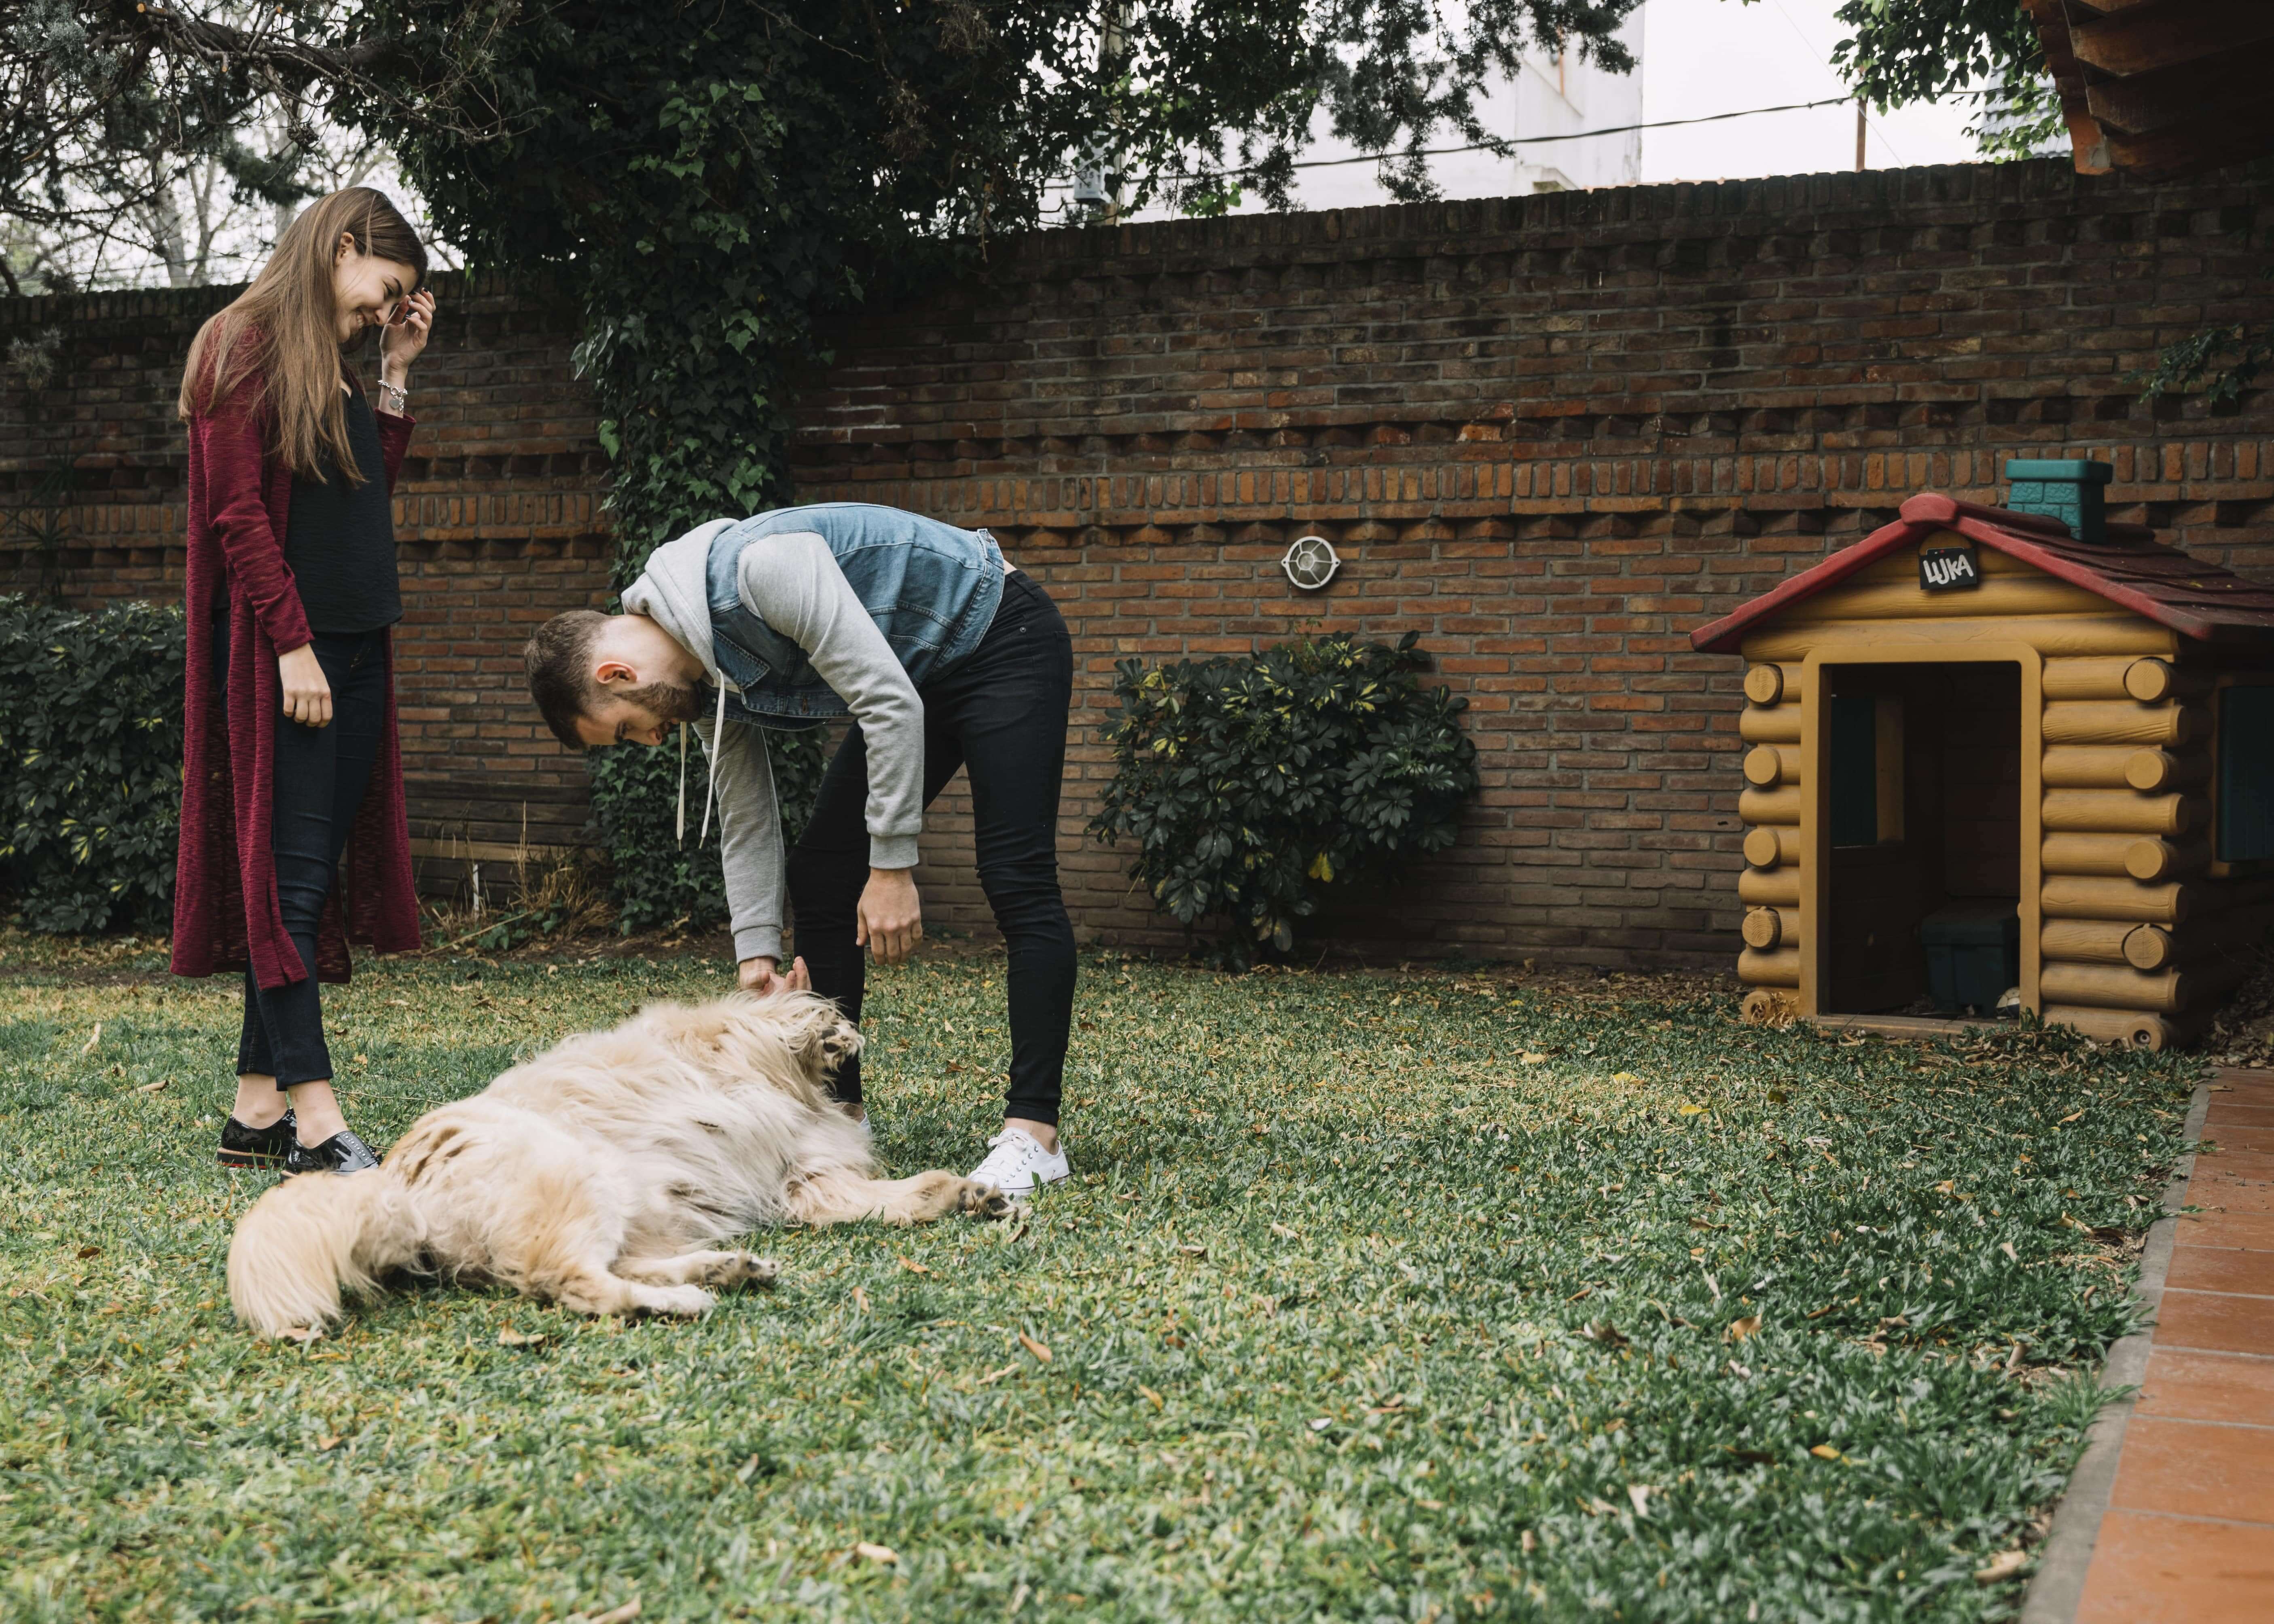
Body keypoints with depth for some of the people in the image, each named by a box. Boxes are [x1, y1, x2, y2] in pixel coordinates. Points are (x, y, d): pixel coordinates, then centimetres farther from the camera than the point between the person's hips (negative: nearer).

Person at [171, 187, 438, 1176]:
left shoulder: (335, 367, 20)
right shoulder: (246, 347, -5)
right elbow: (238, 508, -13)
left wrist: (394, 375, 15)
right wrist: (292, 641, -18)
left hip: (354, 649, 8)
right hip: (280, 648, -8)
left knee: (312, 877, 6)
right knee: (289, 872, -9)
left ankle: (260, 1105, 10)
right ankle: (314, 1116, -10)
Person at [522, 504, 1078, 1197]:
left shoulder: (761, 568, -32)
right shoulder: (702, 675, -5)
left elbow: (890, 702, -32)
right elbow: (747, 821, 4)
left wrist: (892, 865, -27)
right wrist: (756, 952, -1)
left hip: (1005, 640, -9)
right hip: (917, 677, 9)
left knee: (1016, 879, -17)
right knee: (819, 875, 4)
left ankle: (1033, 1134, -15)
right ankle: (836, 1110, 12)